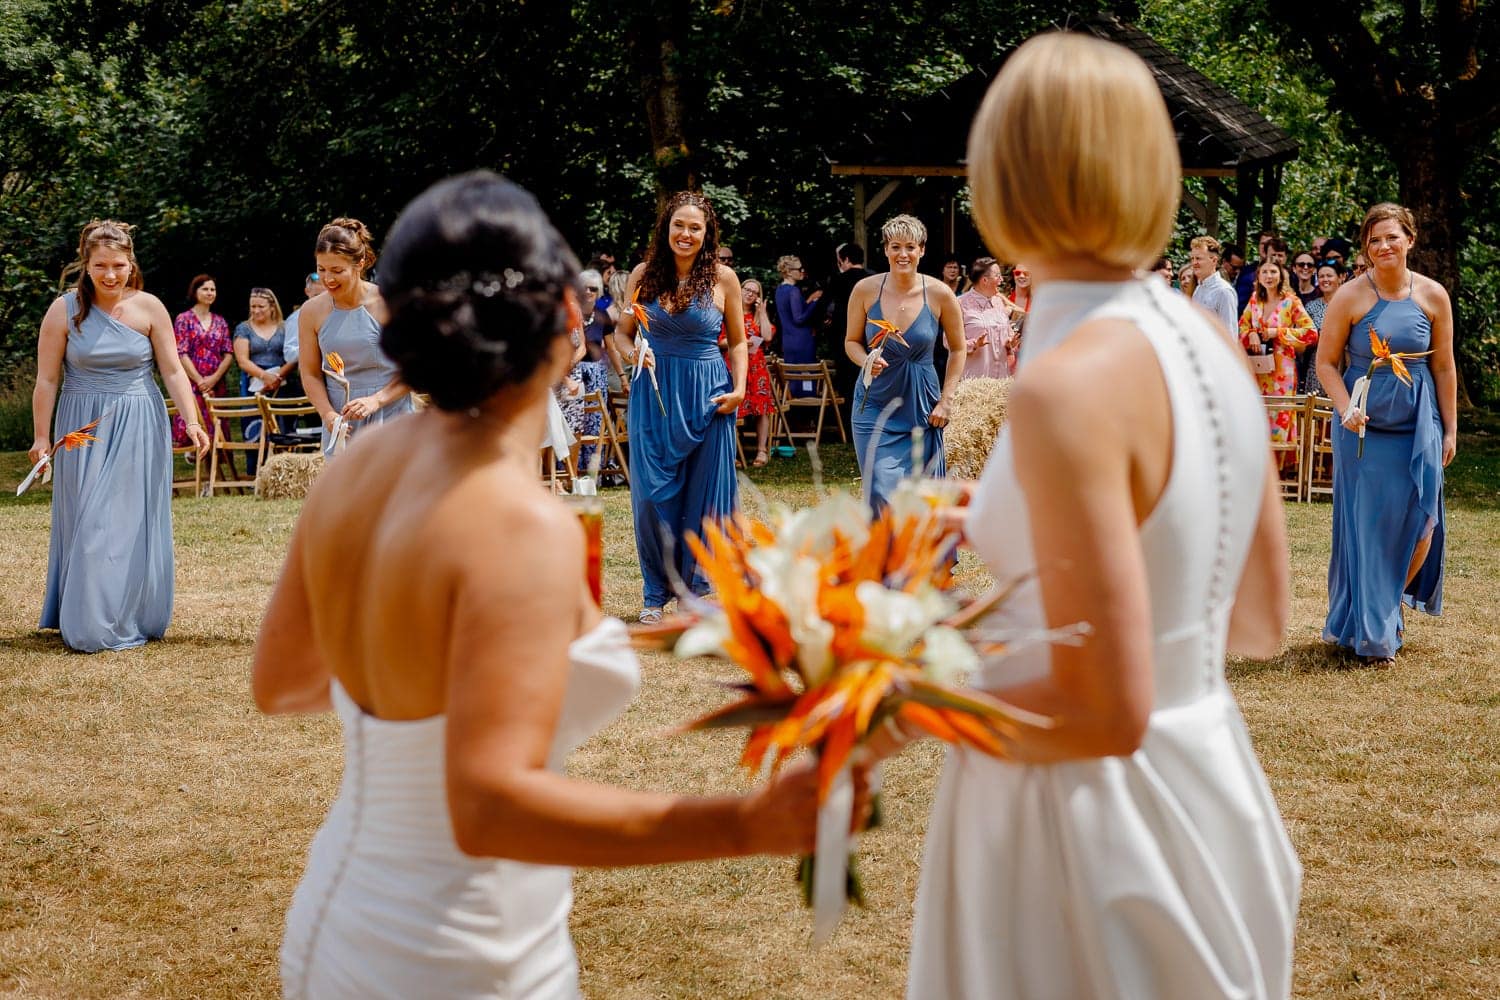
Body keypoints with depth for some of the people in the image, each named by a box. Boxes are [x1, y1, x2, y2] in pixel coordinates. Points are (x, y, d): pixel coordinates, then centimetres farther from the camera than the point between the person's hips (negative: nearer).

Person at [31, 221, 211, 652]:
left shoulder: (149, 308, -3)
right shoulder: (64, 310, -5)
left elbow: (173, 371, -3)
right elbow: (47, 380, -1)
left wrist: (191, 421, -14)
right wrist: (41, 436, -2)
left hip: (139, 429, 0)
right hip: (83, 430, 0)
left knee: (134, 522, 2)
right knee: (89, 524, 1)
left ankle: (134, 619, 12)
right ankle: (91, 626, 9)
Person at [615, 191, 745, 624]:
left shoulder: (723, 278, 0)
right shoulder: (644, 274, 2)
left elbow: (737, 342, 7)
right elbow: (622, 332, 10)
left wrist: (739, 389, -7)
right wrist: (634, 352, -12)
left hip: (707, 394, -1)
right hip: (654, 393, 1)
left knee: (705, 495, 3)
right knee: (652, 494, 1)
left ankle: (698, 589, 16)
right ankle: (656, 593, 14)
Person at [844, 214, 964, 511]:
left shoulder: (940, 294, -6)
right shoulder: (865, 290, -5)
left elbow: (958, 349, 6)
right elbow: (851, 341, 7)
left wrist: (946, 400, -2)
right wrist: (867, 362, -15)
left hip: (921, 408, 0)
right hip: (874, 405, 0)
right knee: (881, 493, -10)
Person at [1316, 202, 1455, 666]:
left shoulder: (1433, 296, 0)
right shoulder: (1350, 297, -6)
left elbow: (1444, 367, 6)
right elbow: (1326, 362, -2)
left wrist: (1450, 430, 7)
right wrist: (1347, 409, -17)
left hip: (1418, 425, 2)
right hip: (1364, 426, -2)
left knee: (1418, 523, 0)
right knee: (1367, 526, 2)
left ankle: (1393, 605, 27)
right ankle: (1371, 632, 14)